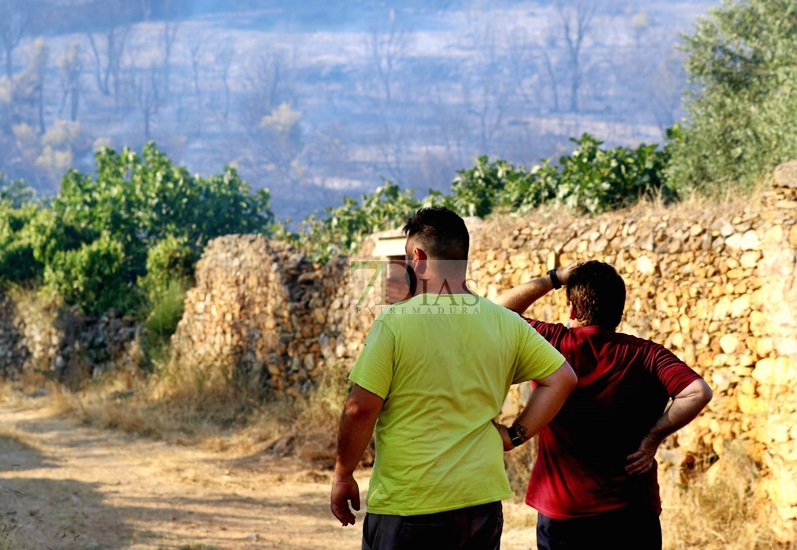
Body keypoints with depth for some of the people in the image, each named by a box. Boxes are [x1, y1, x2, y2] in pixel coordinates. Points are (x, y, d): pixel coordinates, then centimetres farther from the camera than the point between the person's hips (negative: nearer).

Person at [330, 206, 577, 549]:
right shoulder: (505, 323, 4)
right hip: (483, 501, 5)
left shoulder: (394, 322, -10)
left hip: (407, 505, -5)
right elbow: (562, 378, 9)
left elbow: (360, 409, -12)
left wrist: (343, 476, 0)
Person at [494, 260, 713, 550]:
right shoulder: (645, 355, -7)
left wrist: (554, 279, 9)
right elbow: (698, 392, -21)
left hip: (561, 517, 0)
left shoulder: (549, 343, -7)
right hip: (632, 515, 0)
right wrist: (653, 436, -10)